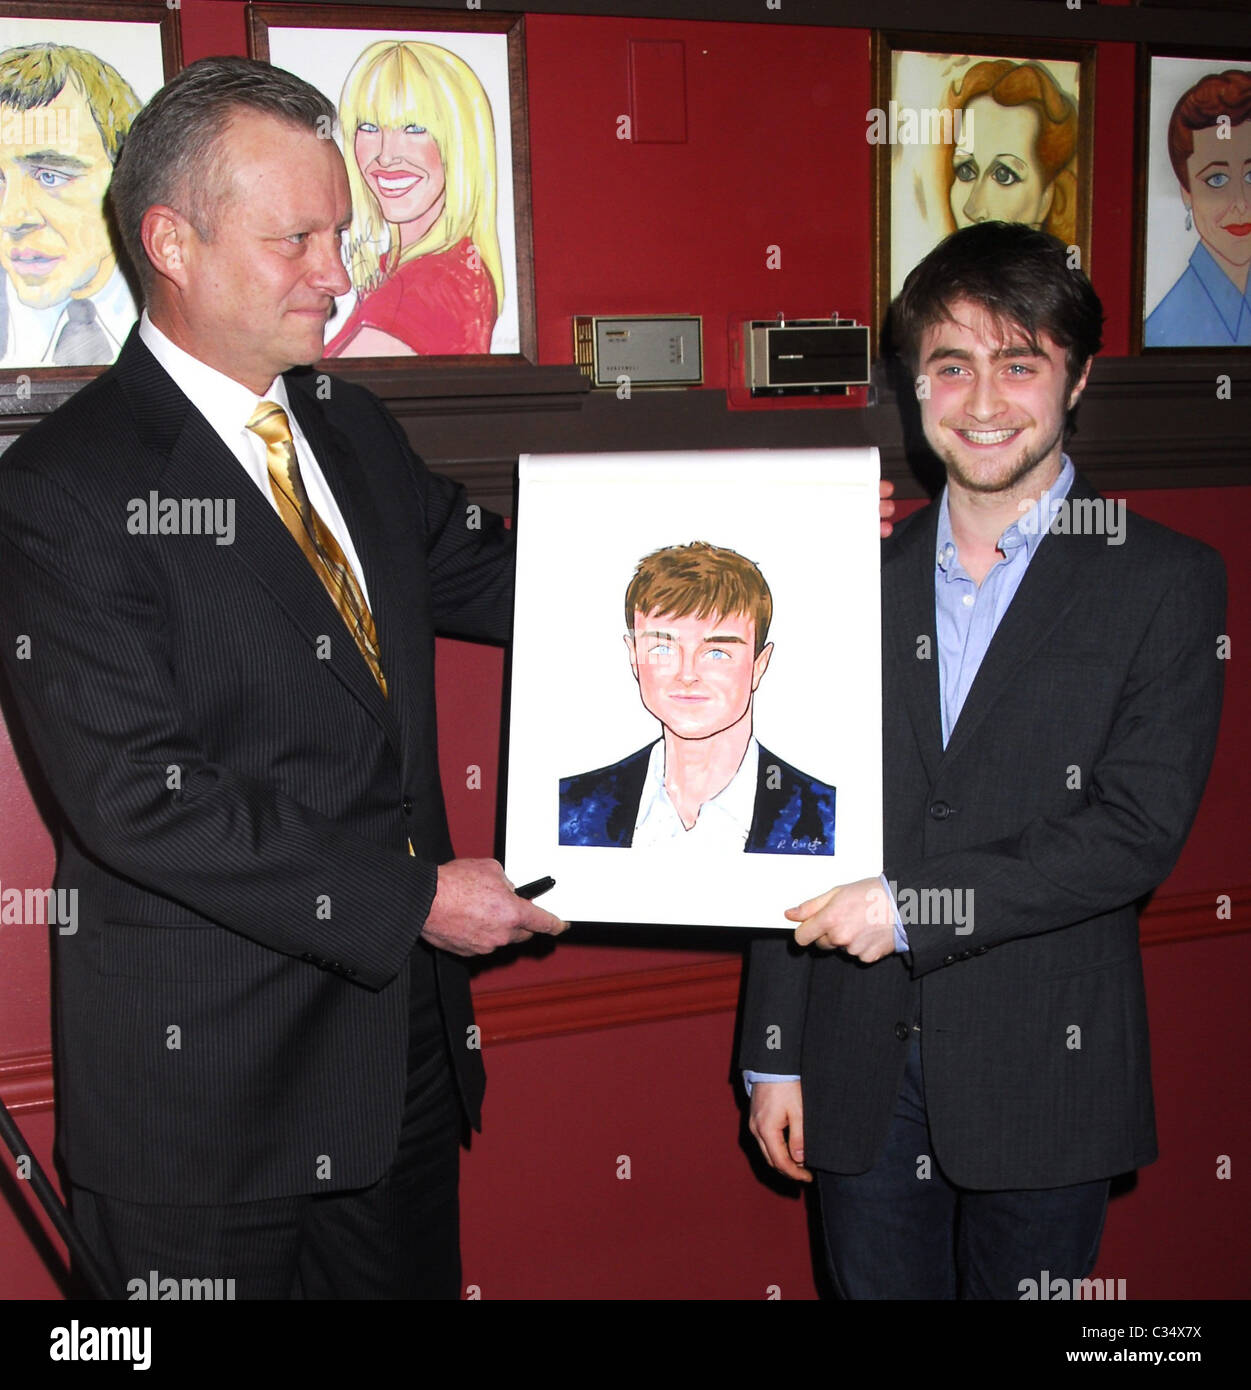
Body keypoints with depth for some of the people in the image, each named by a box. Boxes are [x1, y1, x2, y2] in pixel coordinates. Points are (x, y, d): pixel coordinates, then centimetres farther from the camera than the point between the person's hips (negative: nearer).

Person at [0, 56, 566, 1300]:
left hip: (402, 1042, 7)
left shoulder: (352, 431, 8)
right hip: (203, 1094, -6)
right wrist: (411, 896, -20)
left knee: (412, 1279, 20)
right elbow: (137, 798, -21)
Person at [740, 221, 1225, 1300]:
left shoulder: (1167, 582, -4)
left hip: (1046, 1071, -2)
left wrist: (914, 905, -19)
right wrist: (775, 1052, 5)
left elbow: (1139, 829, -13)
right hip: (862, 1074, 3)